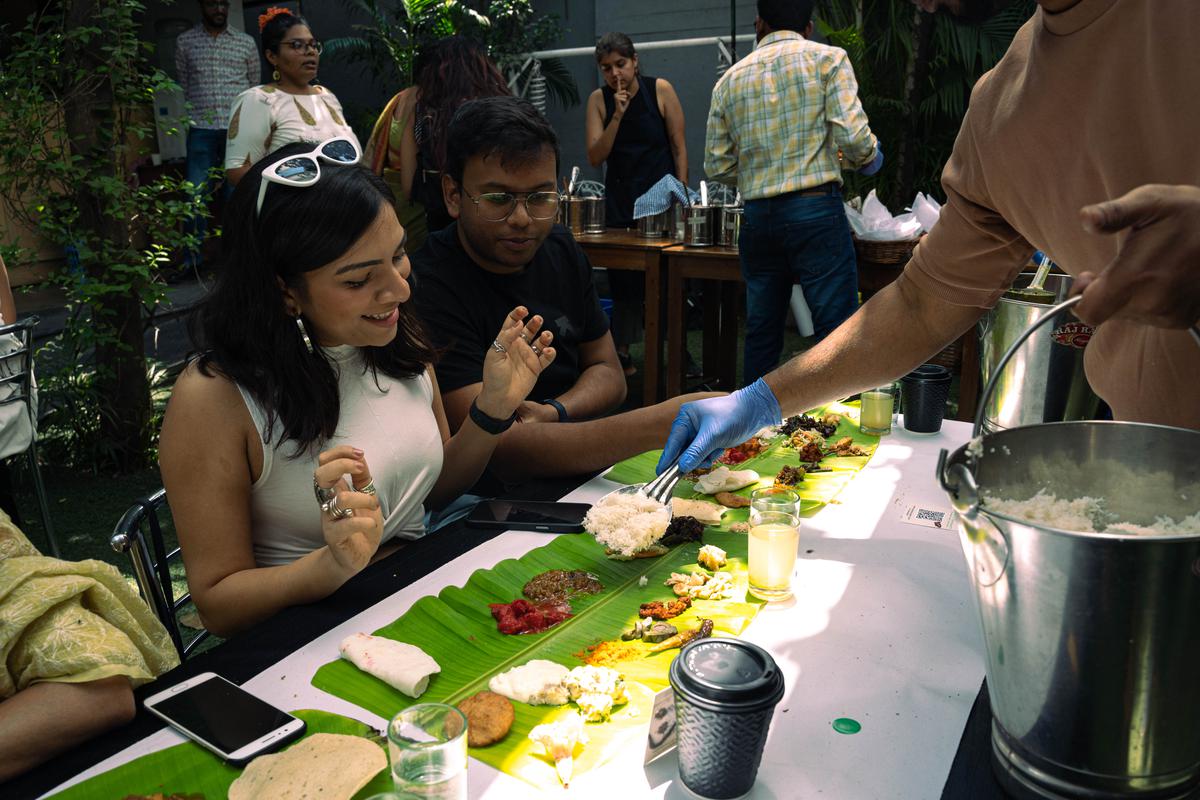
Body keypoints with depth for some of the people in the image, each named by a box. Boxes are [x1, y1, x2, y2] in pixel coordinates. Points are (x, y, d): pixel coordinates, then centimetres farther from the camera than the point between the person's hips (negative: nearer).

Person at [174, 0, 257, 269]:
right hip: (201, 128, 0)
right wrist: (201, 108, 9)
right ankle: (192, 260, 7)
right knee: (196, 195, -2)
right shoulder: (185, 42, 10)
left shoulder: (246, 42, 11)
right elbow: (183, 85, 14)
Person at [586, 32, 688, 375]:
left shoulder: (660, 89, -5)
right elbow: (595, 157, -7)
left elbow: (679, 146, -2)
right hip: (620, 201, 2)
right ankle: (622, 353, 14)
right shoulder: (599, 99, 0)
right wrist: (617, 115, -16)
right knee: (623, 277, 3)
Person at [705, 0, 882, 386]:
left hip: (758, 216, 5)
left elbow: (716, 166, 10)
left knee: (761, 334, 12)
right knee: (836, 331, -2)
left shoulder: (730, 79, 11)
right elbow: (852, 135, -10)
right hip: (816, 210, -4)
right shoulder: (827, 58, 1)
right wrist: (870, 159, 11)